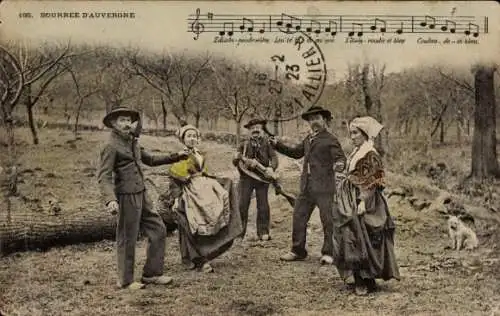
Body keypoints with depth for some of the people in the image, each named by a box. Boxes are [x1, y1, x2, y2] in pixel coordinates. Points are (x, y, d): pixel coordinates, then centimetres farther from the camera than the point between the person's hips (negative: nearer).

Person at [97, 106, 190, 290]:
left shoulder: (132, 142, 15)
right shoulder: (111, 146, -12)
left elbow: (150, 160, 28)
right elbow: (103, 177, -19)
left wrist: (175, 157, 24)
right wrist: (110, 199, -35)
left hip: (141, 195, 9)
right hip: (126, 197, -9)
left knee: (158, 230, 11)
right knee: (127, 239, 2)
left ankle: (151, 273, 22)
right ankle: (125, 281, 17)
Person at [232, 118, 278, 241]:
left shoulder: (266, 143, 9)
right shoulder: (244, 145, 11)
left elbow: (274, 157, -2)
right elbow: (235, 162, 8)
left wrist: (271, 168, -22)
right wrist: (238, 158, -16)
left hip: (262, 177, 0)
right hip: (246, 177, 0)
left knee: (263, 206, 1)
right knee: (242, 205, -4)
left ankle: (263, 232, 10)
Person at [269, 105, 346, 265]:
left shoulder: (330, 140, -5)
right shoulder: (308, 139, 18)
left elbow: (340, 157, -14)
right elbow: (296, 152, 29)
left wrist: (339, 164, -37)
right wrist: (278, 144, 22)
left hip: (324, 187, -7)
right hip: (306, 187, 7)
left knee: (328, 220, -3)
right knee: (298, 217, 9)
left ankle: (328, 253, 7)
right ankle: (298, 251, 20)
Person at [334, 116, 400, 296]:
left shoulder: (370, 155, -13)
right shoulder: (356, 153, 14)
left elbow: (371, 183, -17)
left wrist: (363, 202, -22)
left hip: (363, 203, -9)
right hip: (351, 203, 9)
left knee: (363, 240, -6)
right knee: (352, 239, 12)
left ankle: (366, 282, 1)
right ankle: (357, 277, 21)